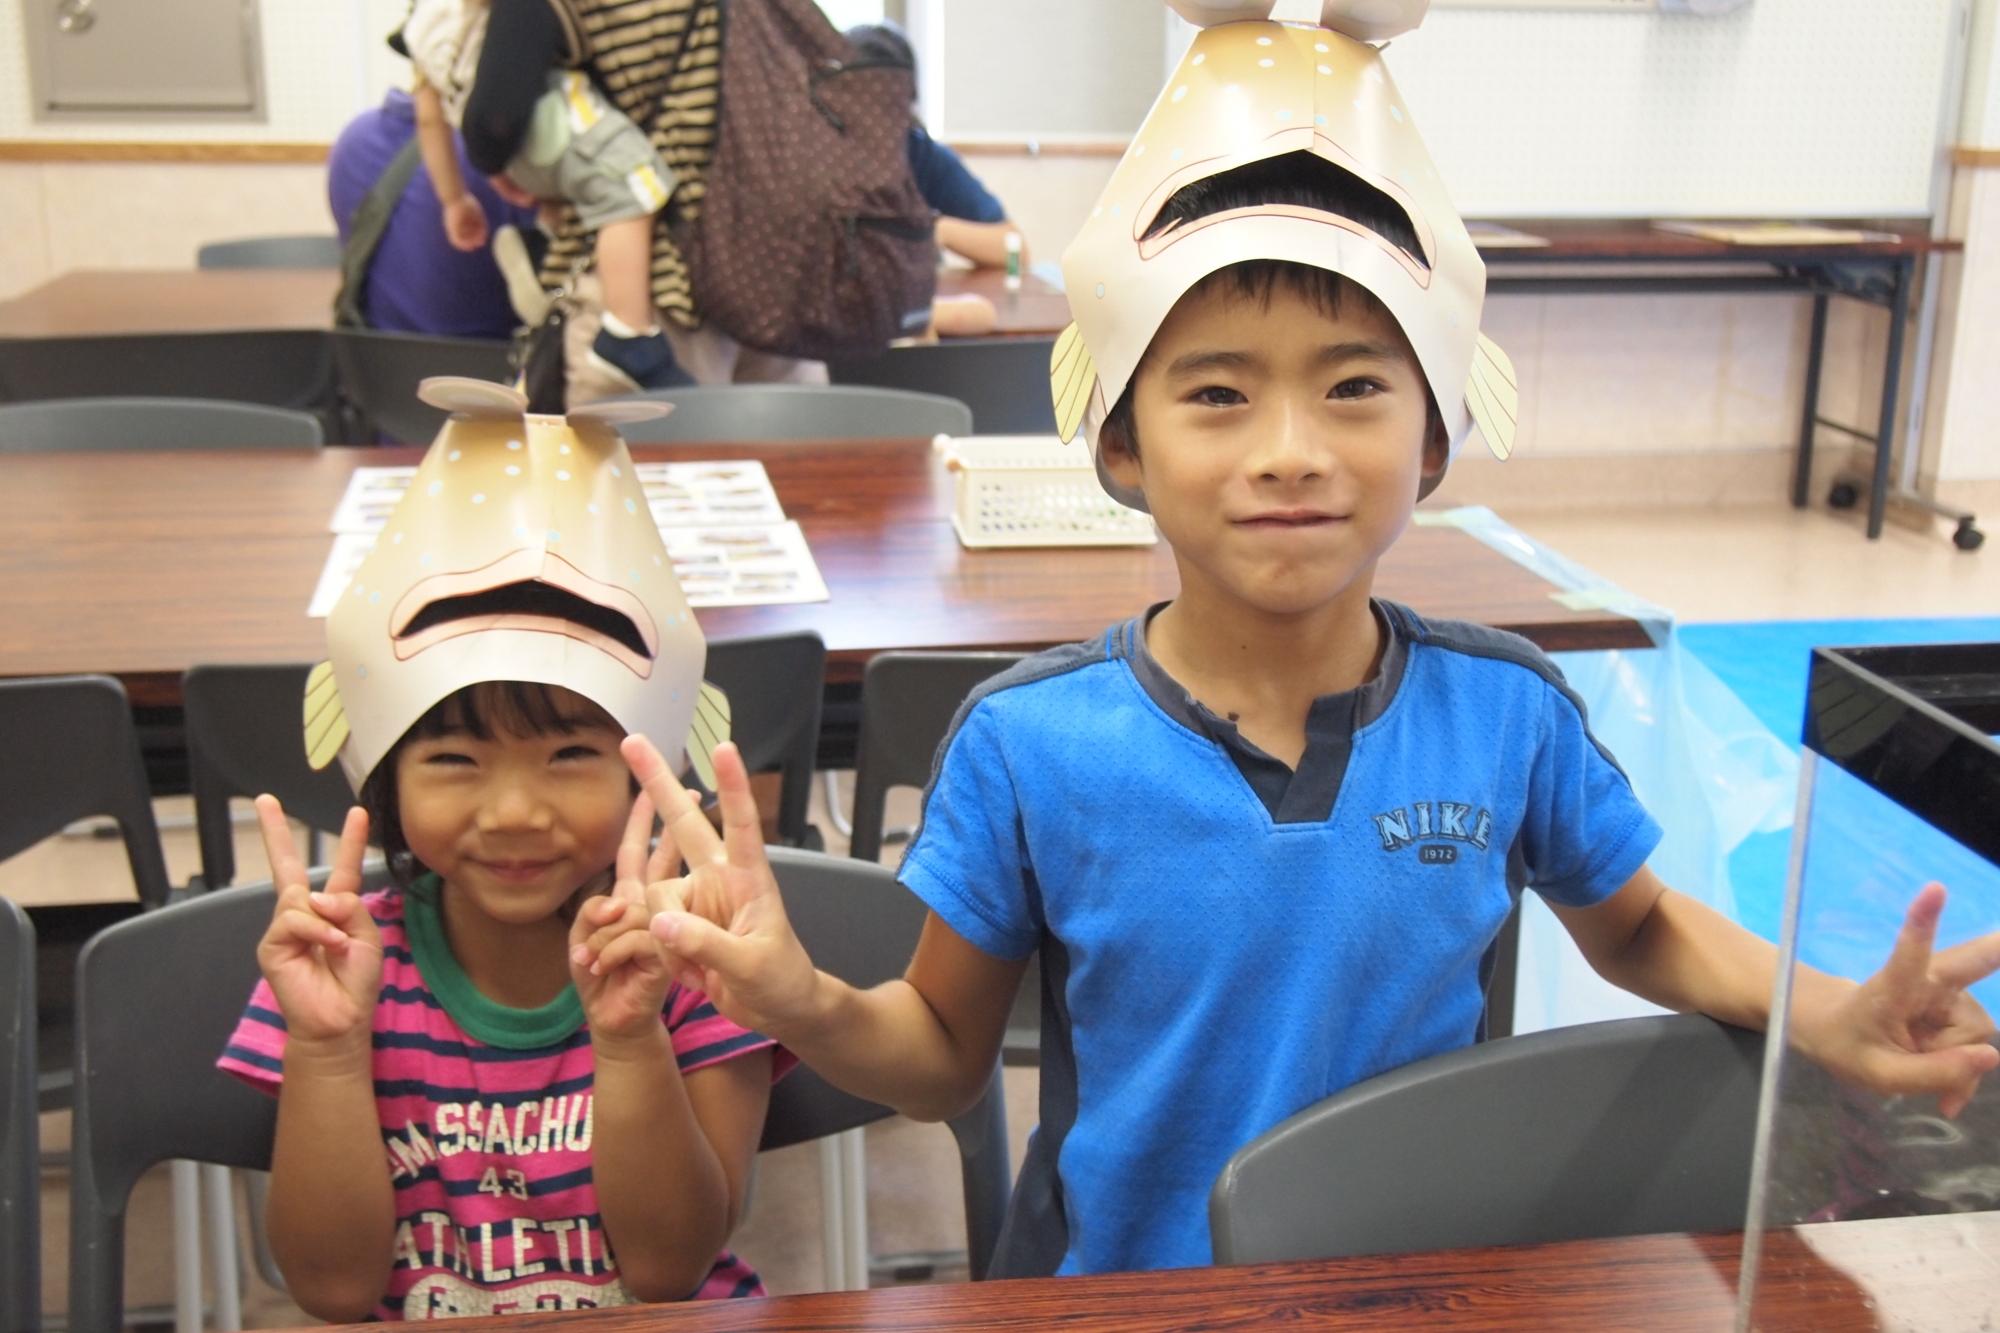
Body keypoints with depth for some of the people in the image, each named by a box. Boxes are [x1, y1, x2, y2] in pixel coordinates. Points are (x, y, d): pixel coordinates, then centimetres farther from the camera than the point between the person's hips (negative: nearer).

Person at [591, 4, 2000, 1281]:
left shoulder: (1510, 712, -16)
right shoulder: (1027, 742, -20)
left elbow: (1636, 927, 4)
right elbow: (945, 1057, -9)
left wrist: (1822, 1013, -13)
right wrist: (804, 1005, -28)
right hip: (1110, 1282, -1)